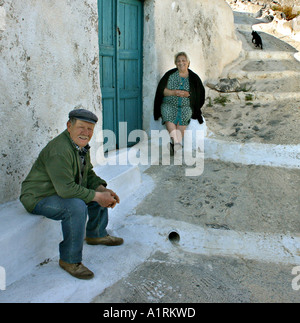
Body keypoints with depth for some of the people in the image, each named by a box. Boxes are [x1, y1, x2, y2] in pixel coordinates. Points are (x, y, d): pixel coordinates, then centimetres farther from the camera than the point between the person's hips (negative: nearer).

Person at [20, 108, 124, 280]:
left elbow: (88, 174, 12)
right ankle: (70, 260, -18)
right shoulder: (59, 150, -29)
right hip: (38, 198, -10)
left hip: (63, 191, 10)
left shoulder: (82, 145, 3)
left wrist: (102, 189, -6)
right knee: (77, 207, -33)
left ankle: (96, 234, 28)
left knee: (99, 192, 10)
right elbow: (66, 189, -34)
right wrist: (97, 196, -26)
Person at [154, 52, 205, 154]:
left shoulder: (194, 77, 11)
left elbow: (199, 95, 5)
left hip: (186, 106, 1)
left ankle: (174, 143, -34)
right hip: (169, 104, 0)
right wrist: (174, 92, -12)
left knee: (185, 114, -28)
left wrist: (187, 94, -11)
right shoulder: (170, 74, 10)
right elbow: (162, 90, 3)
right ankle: (176, 141, -44)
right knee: (168, 114, -30)